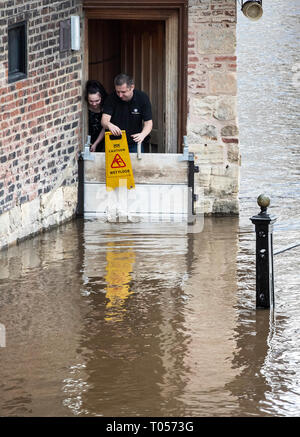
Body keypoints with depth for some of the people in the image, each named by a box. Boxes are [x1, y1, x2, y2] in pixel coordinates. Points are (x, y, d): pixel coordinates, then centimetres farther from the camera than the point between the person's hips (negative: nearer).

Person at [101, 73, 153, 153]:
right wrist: (109, 125, -45)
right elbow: (104, 120, -20)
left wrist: (142, 134, -36)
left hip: (135, 144, 0)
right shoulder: (112, 98, -13)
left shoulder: (142, 98, -13)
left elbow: (148, 122, -14)